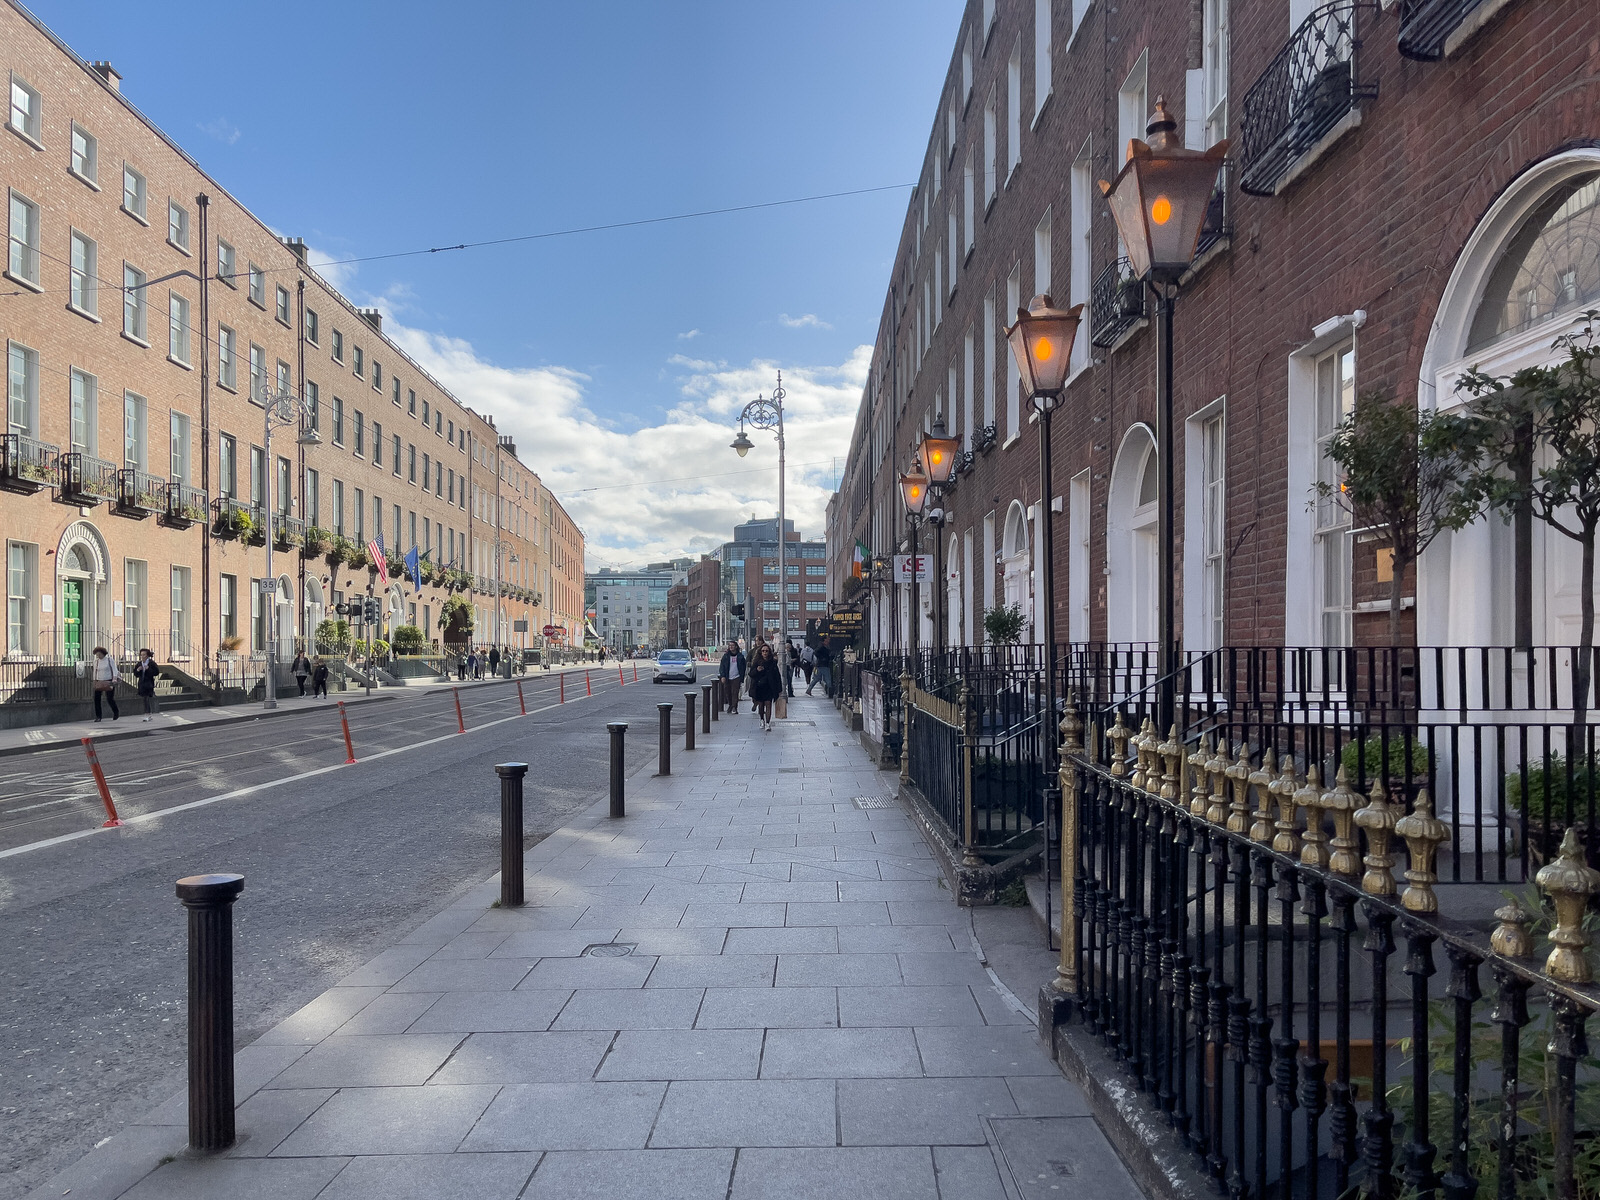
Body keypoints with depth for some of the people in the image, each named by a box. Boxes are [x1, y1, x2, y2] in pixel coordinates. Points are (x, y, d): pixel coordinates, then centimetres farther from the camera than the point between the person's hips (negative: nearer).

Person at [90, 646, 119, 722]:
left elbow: (114, 670, -5)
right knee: (96, 698, -8)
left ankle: (116, 713, 18)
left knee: (110, 698, -6)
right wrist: (95, 681, 11)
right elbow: (95, 672, 16)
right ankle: (98, 716, -4)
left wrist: (114, 679, -18)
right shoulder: (96, 661, 9)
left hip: (109, 682, -4)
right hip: (99, 682, 4)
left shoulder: (109, 659, -1)